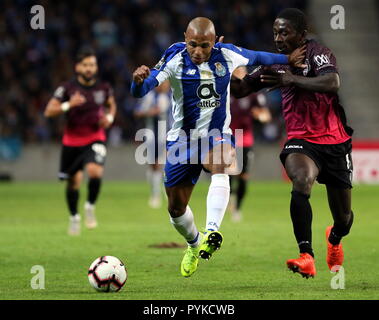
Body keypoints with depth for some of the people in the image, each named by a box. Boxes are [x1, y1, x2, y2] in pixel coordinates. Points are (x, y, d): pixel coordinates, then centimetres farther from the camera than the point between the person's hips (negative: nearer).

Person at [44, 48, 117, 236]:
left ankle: (90, 207, -2)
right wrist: (68, 105, -28)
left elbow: (111, 104, 21)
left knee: (95, 171, -26)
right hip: (72, 141, 0)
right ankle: (74, 217, 32)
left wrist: (109, 117, 0)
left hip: (95, 139, 0)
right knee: (73, 182, 7)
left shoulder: (103, 88, 0)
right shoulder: (67, 88, -8)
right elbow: (48, 111, -13)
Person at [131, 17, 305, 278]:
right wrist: (139, 80, -47)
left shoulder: (227, 55, -6)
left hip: (217, 136, 0)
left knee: (221, 164, -37)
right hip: (183, 138, 0)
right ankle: (194, 244, 39)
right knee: (176, 208, 7)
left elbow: (255, 57, 16)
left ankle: (212, 232, -48)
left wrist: (287, 60, 26)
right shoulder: (175, 59, -15)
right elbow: (140, 91, -24)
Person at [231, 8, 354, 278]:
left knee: (344, 217, 10)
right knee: (301, 180, -33)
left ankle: (335, 239, 49)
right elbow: (242, 89, 8)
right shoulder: (277, 62, 5)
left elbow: (332, 83, -33)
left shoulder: (318, 53, -14)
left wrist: (292, 79, -44)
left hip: (335, 141, -2)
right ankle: (306, 258, -39)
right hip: (301, 140, 2)